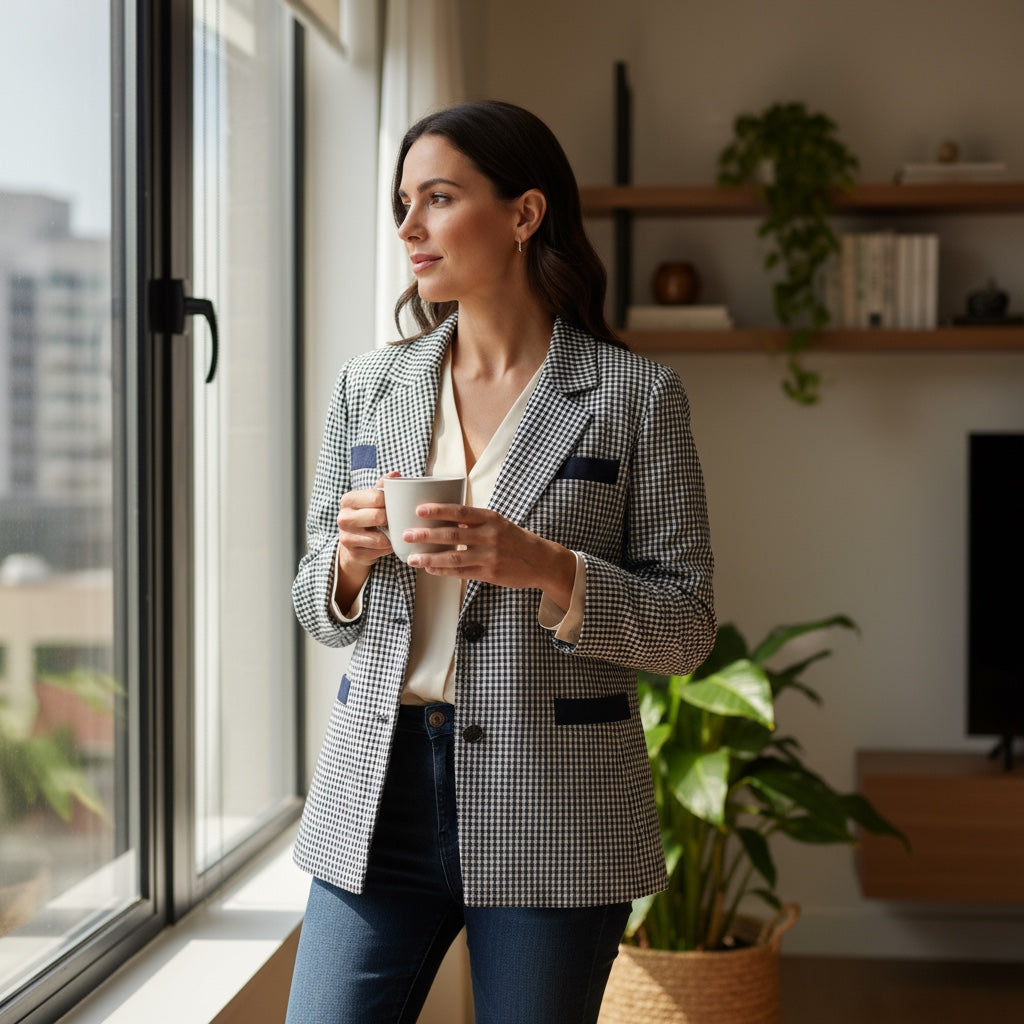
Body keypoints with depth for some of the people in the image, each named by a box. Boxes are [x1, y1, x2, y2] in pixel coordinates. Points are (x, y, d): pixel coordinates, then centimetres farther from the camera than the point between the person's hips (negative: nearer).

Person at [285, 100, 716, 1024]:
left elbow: (687, 627, -4)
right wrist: (352, 557, -9)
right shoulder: (370, 386, 8)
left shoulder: (635, 394, -3)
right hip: (379, 795, 3)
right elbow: (319, 612, 13)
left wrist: (549, 570, -19)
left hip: (555, 809, -3)